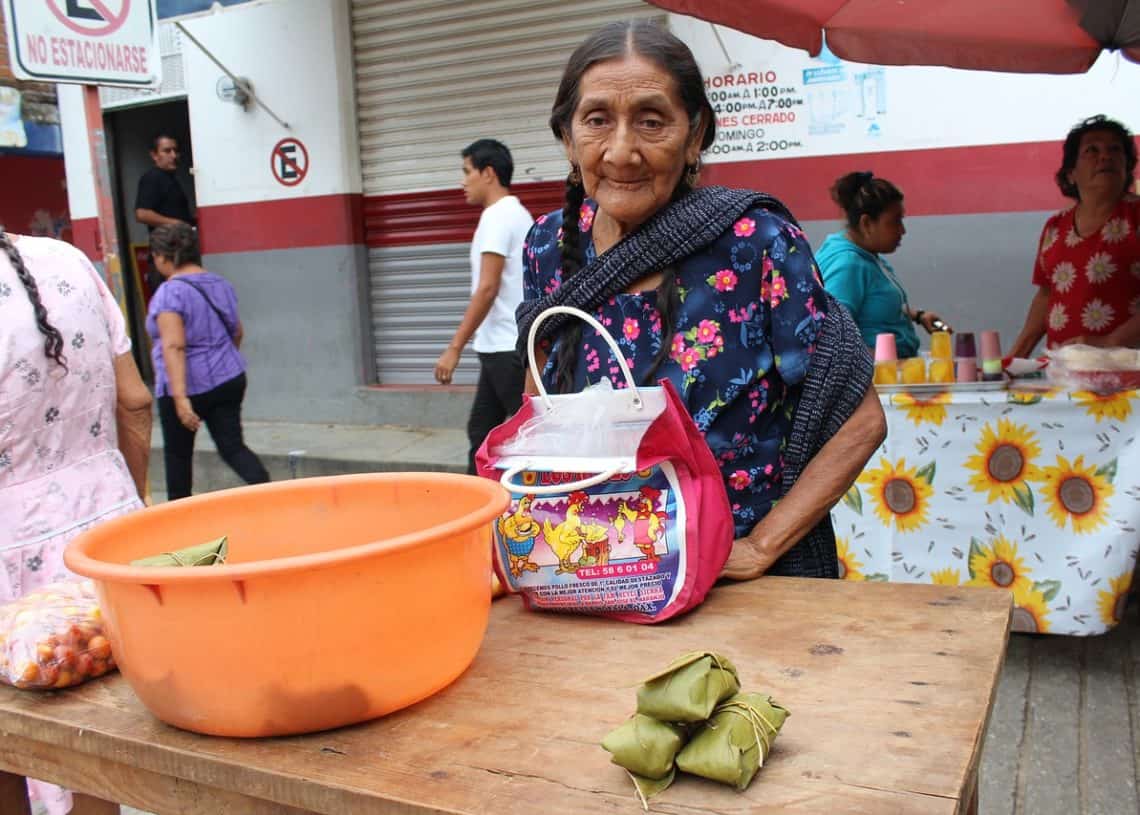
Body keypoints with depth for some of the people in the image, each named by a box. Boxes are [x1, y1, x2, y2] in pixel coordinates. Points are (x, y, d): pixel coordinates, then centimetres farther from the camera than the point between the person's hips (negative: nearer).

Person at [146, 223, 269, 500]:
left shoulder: (170, 293, -15)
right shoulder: (221, 284, 7)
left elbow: (174, 346, -24)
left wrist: (180, 397, -29)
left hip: (189, 385, -6)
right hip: (229, 380, 6)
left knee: (177, 452, 14)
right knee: (232, 447, 5)